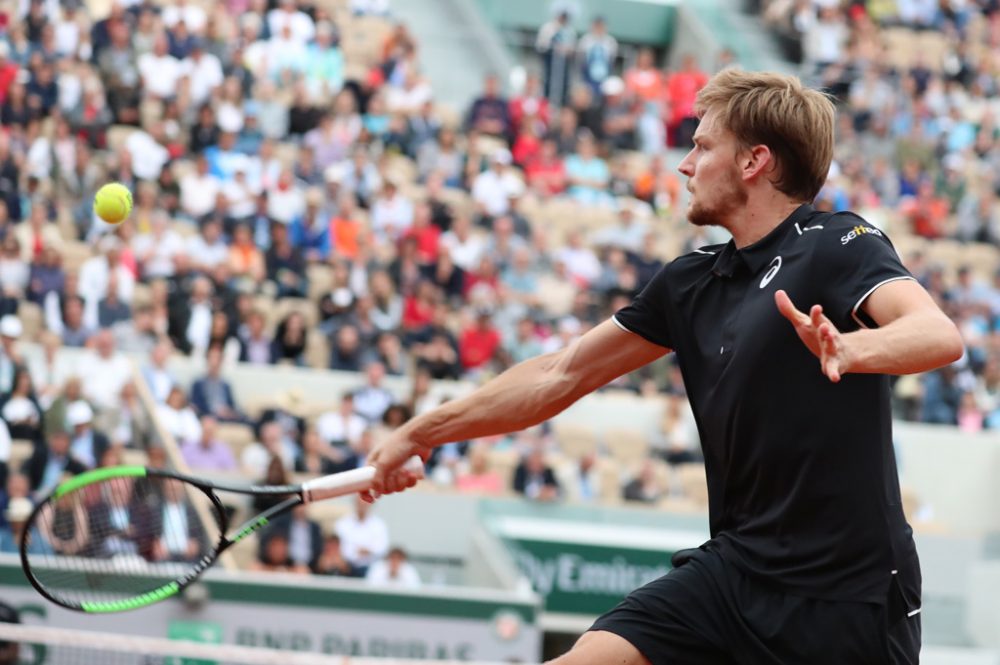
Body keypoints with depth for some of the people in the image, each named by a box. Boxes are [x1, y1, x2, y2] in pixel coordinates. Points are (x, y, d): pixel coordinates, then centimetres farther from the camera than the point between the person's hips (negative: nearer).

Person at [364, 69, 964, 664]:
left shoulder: (837, 246, -9)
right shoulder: (691, 283, 12)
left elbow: (940, 336, -26)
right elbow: (561, 375, 19)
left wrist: (852, 348, -46)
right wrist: (420, 433, 19)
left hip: (848, 595, -6)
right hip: (735, 568, 6)